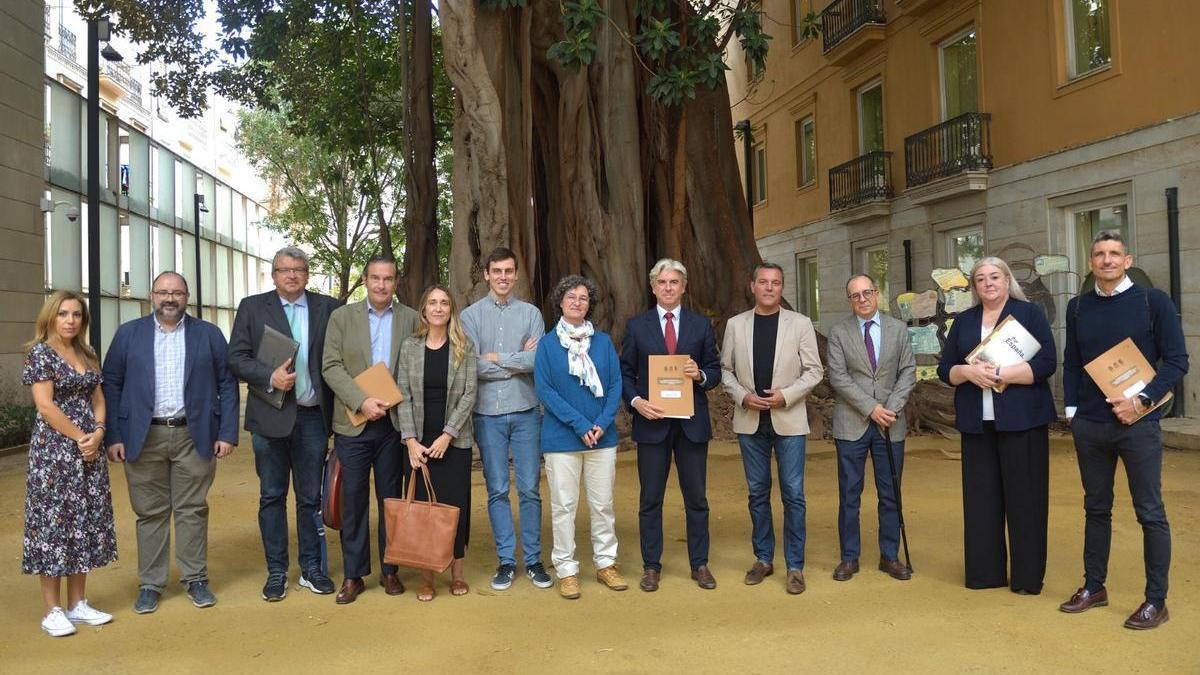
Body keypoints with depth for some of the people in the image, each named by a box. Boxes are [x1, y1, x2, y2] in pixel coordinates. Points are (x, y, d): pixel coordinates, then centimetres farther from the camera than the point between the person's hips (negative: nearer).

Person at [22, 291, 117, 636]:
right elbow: (46, 405, -14)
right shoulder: (40, 352, -7)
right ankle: (52, 611, 7)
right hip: (54, 449, -6)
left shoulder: (87, 354, 12)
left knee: (86, 522, 8)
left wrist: (97, 434, -5)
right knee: (54, 522, -2)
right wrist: (80, 437, -11)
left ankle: (78, 603, 18)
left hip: (90, 450, 6)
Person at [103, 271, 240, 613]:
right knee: (150, 513, 7)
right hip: (143, 437, 1)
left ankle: (196, 578, 17)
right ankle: (150, 583, 17)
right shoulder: (128, 334, 6)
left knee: (192, 510, 6)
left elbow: (227, 385, 3)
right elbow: (111, 385, 5)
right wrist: (112, 435, -2)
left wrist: (228, 433, -3)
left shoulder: (209, 334, 5)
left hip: (194, 436, 0)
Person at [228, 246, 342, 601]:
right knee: (272, 496, 8)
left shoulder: (328, 307, 5)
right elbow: (236, 358, -1)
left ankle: (311, 568, 21)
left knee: (310, 497, 9)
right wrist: (270, 376, -17)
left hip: (313, 416, 1)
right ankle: (276, 572, 18)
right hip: (270, 416, 0)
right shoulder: (252, 307, 4)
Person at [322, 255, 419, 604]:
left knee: (391, 498, 9)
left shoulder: (410, 319, 4)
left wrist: (395, 401, -9)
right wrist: (362, 401, -15)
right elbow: (331, 366, -3)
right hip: (353, 422, 0)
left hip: (394, 422, 0)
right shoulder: (341, 316, 4)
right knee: (353, 500, 4)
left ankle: (389, 570, 21)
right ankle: (353, 575, 15)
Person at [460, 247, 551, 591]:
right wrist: (518, 362, -6)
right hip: (488, 413, 0)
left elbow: (539, 360, -8)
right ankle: (506, 560, 16)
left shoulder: (531, 313, 5)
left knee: (530, 488, 5)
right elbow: (471, 366, -9)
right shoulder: (471, 315, 3)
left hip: (526, 411, 1)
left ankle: (533, 559, 16)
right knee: (497, 490, 6)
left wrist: (498, 358, -7)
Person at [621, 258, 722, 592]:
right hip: (652, 421, -1)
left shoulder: (701, 325, 7)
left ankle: (700, 565, 20)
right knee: (650, 499, 6)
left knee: (696, 498, 8)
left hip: (692, 423, 1)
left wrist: (700, 375, -14)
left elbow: (715, 371, 7)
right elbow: (625, 373, 4)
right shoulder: (636, 325, 4)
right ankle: (651, 566, 17)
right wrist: (635, 401, -12)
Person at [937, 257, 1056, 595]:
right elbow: (945, 369, 11)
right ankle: (985, 571, 15)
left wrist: (999, 374, -17)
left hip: (1021, 421, -4)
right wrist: (968, 372, -11)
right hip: (976, 423, 4)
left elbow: (1046, 363, -8)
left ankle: (1027, 576, 9)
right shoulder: (964, 321, 14)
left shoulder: (1030, 313, 2)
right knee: (981, 497, 5)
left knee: (1024, 497, 0)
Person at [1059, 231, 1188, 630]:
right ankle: (1094, 587, 24)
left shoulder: (1153, 301, -2)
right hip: (1089, 426, 4)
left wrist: (1141, 401, -15)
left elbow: (1177, 361, -4)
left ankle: (1156, 601, 12)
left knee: (1150, 513, 2)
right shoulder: (1078, 307, 8)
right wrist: (1072, 410, 4)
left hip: (1138, 423, -3)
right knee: (1096, 508, 13)